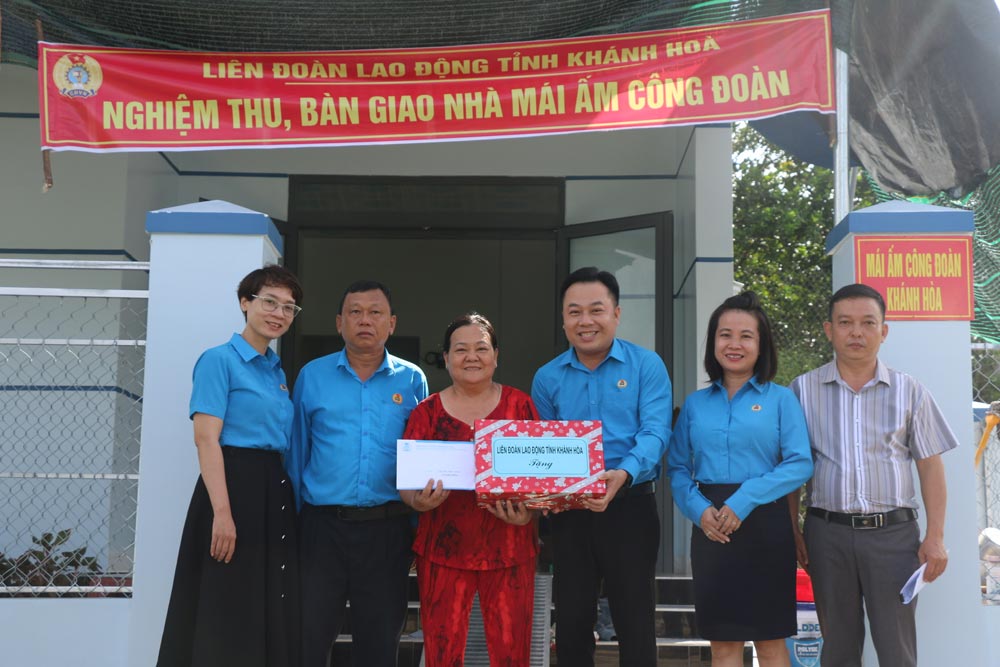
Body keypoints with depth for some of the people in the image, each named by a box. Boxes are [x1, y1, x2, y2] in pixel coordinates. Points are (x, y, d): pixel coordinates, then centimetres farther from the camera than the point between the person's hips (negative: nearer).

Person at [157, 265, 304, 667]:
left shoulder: (278, 370, 16)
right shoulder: (220, 360, -7)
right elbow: (206, 439, -15)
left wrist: (289, 496, 11)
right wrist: (222, 512, -23)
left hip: (276, 491, 8)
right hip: (235, 486, -8)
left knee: (271, 613, 11)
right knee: (226, 617, -3)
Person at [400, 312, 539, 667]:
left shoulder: (520, 405, 6)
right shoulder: (428, 411, 6)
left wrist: (527, 512, -14)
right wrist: (419, 501, -18)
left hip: (509, 547, 0)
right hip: (444, 547, 0)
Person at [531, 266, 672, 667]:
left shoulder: (646, 366, -3)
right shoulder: (547, 378, 7)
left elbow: (655, 432, -14)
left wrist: (624, 474, -33)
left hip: (630, 506, -3)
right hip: (568, 511, 3)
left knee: (635, 622, 3)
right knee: (571, 621, 11)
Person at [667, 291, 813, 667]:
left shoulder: (781, 399, 1)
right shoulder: (695, 404, 9)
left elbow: (800, 464, -8)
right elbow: (677, 468, 6)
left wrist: (743, 502, -18)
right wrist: (698, 509, -14)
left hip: (764, 524, -2)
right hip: (710, 528, 3)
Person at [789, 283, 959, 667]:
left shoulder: (908, 391, 4)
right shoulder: (802, 390, 4)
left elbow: (930, 466, 5)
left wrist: (935, 537, -2)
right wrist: (791, 530, 1)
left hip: (894, 532, 0)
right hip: (828, 533, 1)